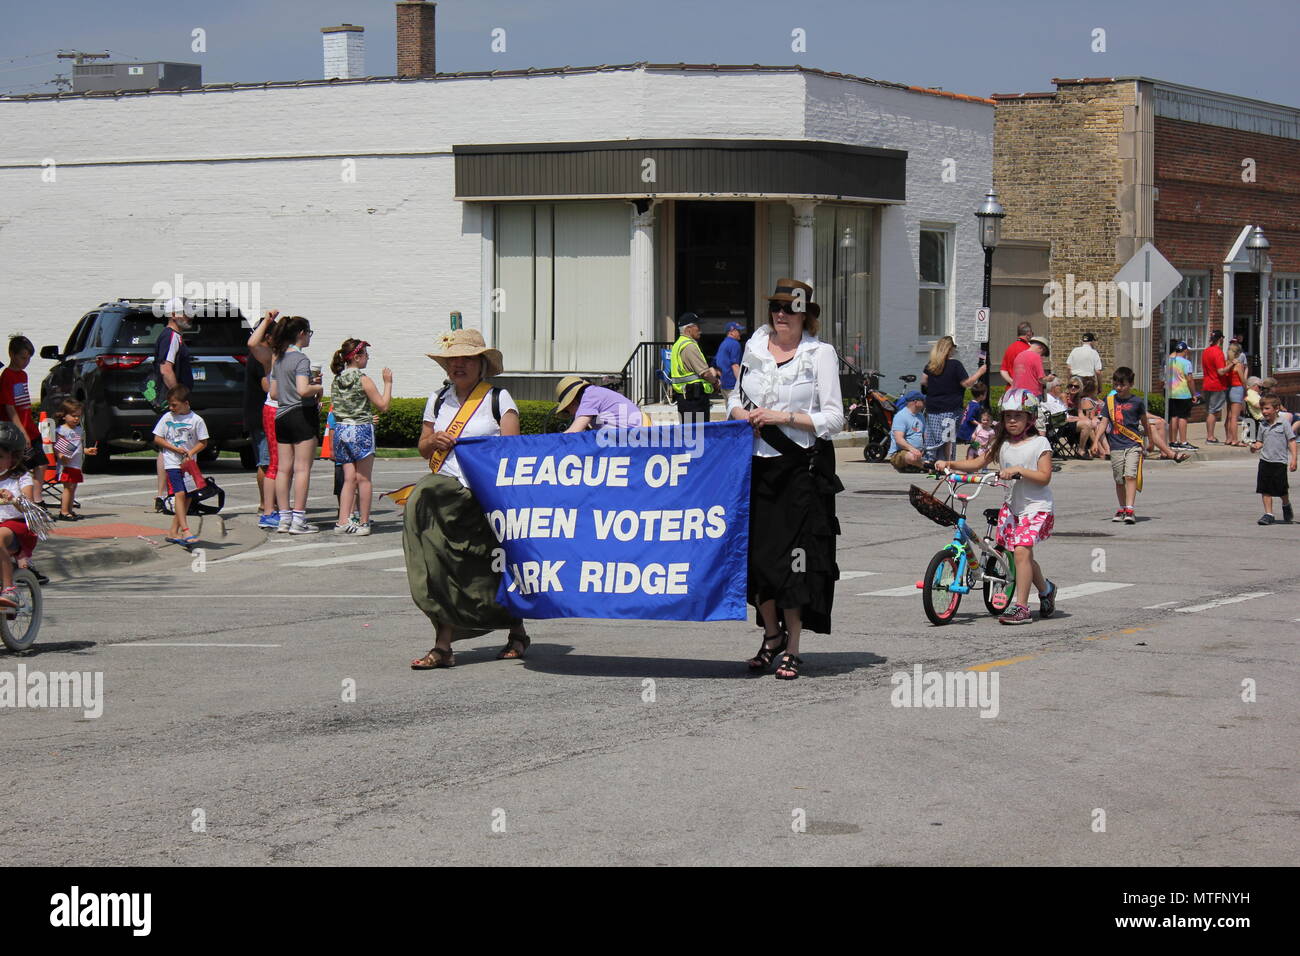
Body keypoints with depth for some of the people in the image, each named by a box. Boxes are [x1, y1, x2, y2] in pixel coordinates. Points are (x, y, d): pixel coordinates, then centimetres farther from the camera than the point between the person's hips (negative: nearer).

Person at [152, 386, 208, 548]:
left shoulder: (196, 420, -1)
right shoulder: (167, 418, 2)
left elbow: (203, 442, 3)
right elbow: (157, 439, 4)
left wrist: (190, 453, -13)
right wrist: (175, 449, -9)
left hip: (189, 464, 2)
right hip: (172, 463, -2)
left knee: (187, 497, 4)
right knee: (179, 494, -16)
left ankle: (174, 532, 13)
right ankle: (185, 531, -23)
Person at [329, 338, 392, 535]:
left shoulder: (336, 381, 9)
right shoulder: (363, 380, -10)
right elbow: (383, 406, -9)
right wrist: (387, 383, 2)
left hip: (340, 430, 6)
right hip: (361, 430, -6)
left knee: (349, 478, 7)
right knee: (363, 479, 2)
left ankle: (343, 522, 1)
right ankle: (363, 523, 5)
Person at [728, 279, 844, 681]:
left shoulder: (821, 353, -3)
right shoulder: (754, 347, 11)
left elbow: (834, 419, -6)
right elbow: (736, 399, 20)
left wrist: (784, 417, -15)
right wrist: (743, 414, -3)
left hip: (803, 467, -4)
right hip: (758, 463, 4)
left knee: (794, 556, -4)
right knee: (756, 553, 4)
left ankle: (793, 648, 7)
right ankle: (772, 635, 24)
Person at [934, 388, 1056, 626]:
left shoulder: (1039, 443, -6)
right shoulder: (1002, 444, 9)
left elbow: (1044, 477, -13)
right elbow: (977, 463, 7)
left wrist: (1019, 470, -25)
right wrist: (949, 464, -6)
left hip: (1037, 506, -6)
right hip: (1012, 505, 6)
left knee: (1021, 550, -19)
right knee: (1023, 555, 11)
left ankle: (1020, 607, -18)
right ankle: (1046, 590, 38)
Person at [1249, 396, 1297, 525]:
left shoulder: (1283, 424, -6)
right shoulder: (1263, 426, 8)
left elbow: (1291, 441, -5)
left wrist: (1293, 459, -11)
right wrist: (1255, 447, -6)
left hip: (1280, 461, -4)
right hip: (1265, 461, 4)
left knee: (1282, 490, 4)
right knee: (1265, 490, 1)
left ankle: (1286, 506, 33)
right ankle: (1268, 514, 7)